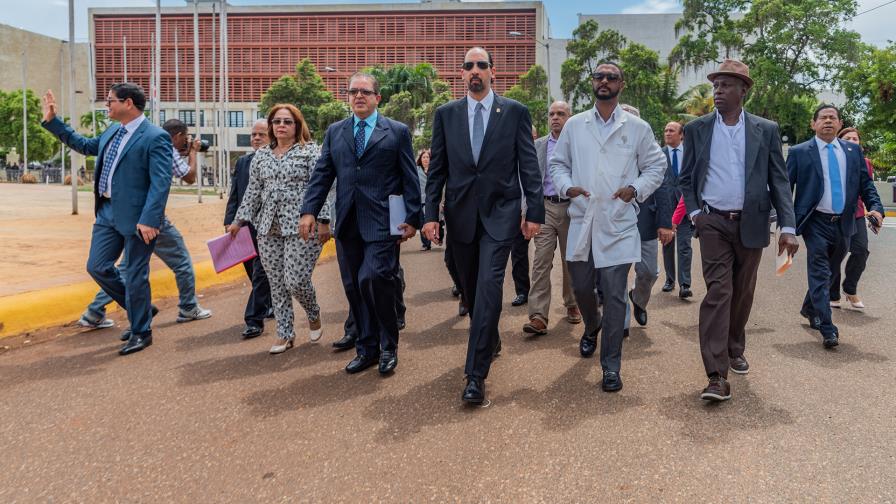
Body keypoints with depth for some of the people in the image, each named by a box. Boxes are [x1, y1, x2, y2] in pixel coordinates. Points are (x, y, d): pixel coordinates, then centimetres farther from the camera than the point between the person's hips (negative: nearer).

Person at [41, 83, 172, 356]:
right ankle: (140, 308, 31)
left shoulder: (155, 137, -15)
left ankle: (141, 332, 19)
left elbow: (161, 183, -20)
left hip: (135, 217, -8)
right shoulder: (112, 132, 12)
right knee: (97, 267, 12)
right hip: (107, 211, 8)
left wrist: (149, 220, -26)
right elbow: (84, 145, 29)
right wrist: (52, 121, 25)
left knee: (135, 276, 2)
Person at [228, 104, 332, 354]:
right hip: (269, 229, 5)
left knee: (296, 281, -9)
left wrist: (323, 221, -14)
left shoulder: (311, 151, 0)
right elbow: (253, 191, 17)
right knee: (276, 284, 6)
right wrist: (239, 220, 13)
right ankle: (285, 335, 17)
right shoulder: (261, 155, 14)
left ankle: (314, 315, 22)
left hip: (301, 227, -5)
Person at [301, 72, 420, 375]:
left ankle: (388, 346, 3)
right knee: (354, 288, 7)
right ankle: (367, 348, 20)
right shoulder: (334, 132, 15)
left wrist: (412, 219, -5)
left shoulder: (397, 132, 4)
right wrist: (309, 211, -1)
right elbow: (322, 174, 11)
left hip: (382, 222, -4)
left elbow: (410, 178, 1)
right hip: (348, 224, 5)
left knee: (373, 279, -16)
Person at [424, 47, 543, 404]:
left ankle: (476, 374, -11)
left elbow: (529, 166, 1)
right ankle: (490, 341, 38)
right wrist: (431, 214, -1)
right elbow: (437, 169, 6)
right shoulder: (446, 114, 7)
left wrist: (535, 212, -3)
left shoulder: (515, 112, 2)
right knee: (470, 290, 12)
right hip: (461, 214, 3)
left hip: (500, 214, -3)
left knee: (489, 287, -14)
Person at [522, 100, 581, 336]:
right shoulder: (538, 145, 10)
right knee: (541, 261, -8)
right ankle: (538, 316, -11)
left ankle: (572, 305, 30)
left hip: (571, 208, -1)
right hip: (545, 206, 1)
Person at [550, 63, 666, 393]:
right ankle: (592, 327, 46)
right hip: (582, 221, 2)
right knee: (581, 288, 12)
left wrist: (636, 189, -7)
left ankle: (611, 366, 7)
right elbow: (558, 163, 14)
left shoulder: (638, 128, 4)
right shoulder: (574, 125, 8)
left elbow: (655, 166, 10)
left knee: (614, 296, -4)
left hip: (618, 224, -2)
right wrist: (566, 186, -6)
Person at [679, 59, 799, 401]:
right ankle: (717, 376, -14)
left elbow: (778, 180, 1)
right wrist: (694, 213, -6)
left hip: (751, 224, 2)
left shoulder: (766, 130, 3)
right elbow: (686, 178, 9)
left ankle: (735, 349, 35)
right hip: (713, 223, -1)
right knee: (718, 292, -10)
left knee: (743, 293, 12)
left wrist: (788, 227, -7)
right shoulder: (696, 129, 3)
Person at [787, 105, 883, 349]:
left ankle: (809, 308, 38)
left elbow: (866, 184, 10)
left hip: (844, 223, 5)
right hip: (816, 222, -4)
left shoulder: (853, 150, 10)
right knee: (820, 273, -7)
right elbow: (786, 187, -3)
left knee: (828, 271, 16)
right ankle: (828, 330, -7)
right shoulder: (799, 152, -2)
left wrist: (876, 207, -7)